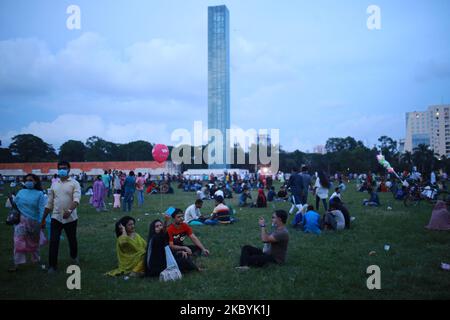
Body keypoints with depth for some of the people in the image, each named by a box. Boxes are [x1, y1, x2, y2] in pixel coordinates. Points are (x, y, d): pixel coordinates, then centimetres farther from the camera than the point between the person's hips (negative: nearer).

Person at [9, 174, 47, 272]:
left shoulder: (39, 194, -6)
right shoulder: (21, 192, 4)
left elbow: (42, 209, -11)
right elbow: (15, 204, 12)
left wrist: (41, 222, -18)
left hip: (34, 221, -1)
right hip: (21, 220, 2)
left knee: (34, 242, 14)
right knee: (19, 242, -8)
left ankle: (36, 260, 35)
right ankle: (17, 264, -5)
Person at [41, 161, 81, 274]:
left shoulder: (74, 183, -5)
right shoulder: (54, 184, 8)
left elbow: (76, 200, -19)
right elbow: (49, 203, 12)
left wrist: (69, 210, -38)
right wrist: (43, 219, 11)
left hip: (70, 218, -2)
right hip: (56, 217, 2)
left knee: (72, 240, 14)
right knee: (53, 241, -3)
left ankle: (74, 257, 40)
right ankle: (52, 265, 6)